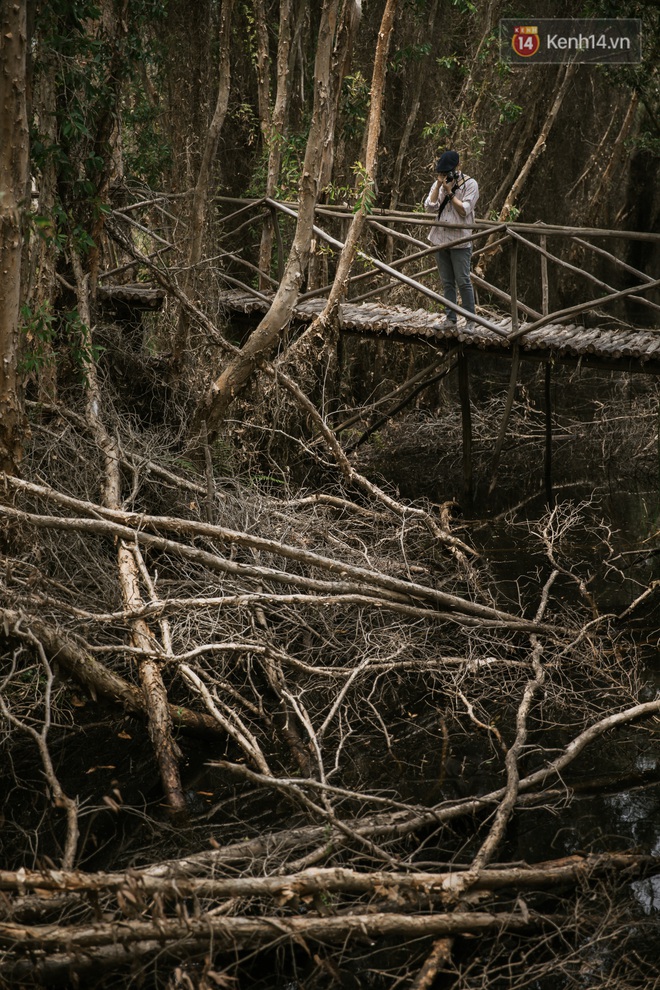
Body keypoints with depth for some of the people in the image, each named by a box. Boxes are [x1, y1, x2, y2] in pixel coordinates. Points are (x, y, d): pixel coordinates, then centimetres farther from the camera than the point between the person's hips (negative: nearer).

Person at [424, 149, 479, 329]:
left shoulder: (470, 184, -5)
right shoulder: (438, 184, 10)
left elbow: (464, 210, -12)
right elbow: (429, 207, 0)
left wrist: (450, 191, -14)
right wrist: (439, 186, -8)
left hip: (460, 240, -5)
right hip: (440, 239, 5)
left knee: (463, 281, -6)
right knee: (447, 282, 9)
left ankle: (470, 320, 0)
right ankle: (450, 319, 13)